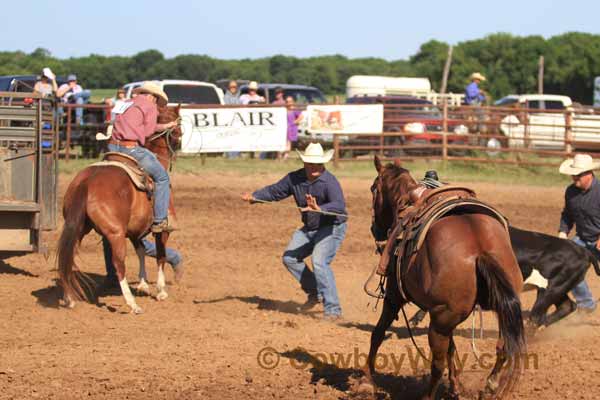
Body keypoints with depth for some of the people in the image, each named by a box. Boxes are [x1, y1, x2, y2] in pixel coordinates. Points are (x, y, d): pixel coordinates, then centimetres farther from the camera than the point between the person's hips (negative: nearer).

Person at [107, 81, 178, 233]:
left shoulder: (127, 103, 24)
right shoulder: (150, 107, 2)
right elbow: (148, 132, -2)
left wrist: (165, 126, 36)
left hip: (113, 147, 7)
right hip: (131, 148, -7)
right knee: (162, 177, 6)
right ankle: (160, 221, 2)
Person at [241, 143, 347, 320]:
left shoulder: (329, 182, -26)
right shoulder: (295, 178, -5)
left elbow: (339, 206, -39)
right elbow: (275, 191, 6)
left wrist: (320, 209, -57)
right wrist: (255, 196, -10)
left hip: (332, 227, -8)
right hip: (309, 228, 8)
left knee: (319, 262, -24)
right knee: (289, 258, 5)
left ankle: (333, 310, -20)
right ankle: (315, 292, 23)